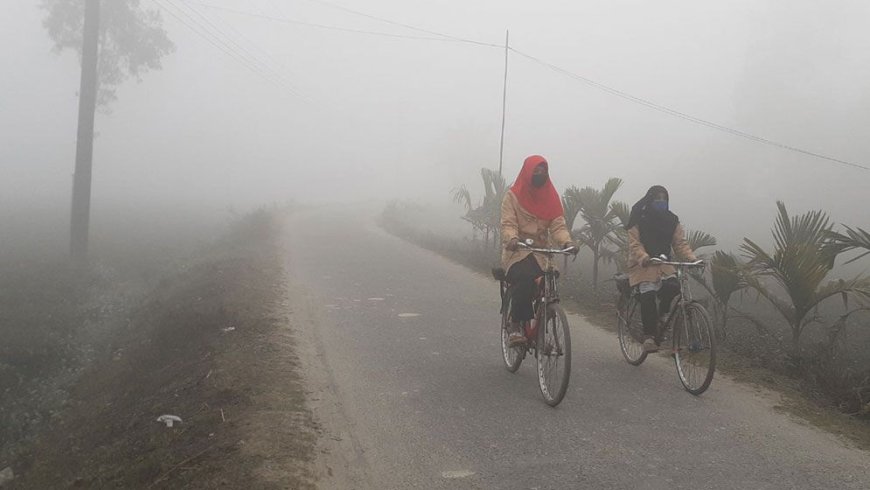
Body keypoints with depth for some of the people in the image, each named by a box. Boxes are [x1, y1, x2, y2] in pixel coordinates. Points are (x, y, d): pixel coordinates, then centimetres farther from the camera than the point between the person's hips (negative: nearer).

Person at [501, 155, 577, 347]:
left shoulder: (551, 196, 12)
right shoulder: (513, 196, 2)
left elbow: (558, 224, 1)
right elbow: (508, 223, -9)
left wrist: (567, 242, -21)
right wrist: (512, 239, -32)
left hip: (542, 253, 4)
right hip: (518, 252, -4)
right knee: (525, 280, -32)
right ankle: (515, 327, -22)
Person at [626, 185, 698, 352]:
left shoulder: (672, 220, 9)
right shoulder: (639, 219, -3)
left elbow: (680, 242, 2)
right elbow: (634, 243, -11)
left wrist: (691, 257, -17)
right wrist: (643, 256, -31)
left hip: (664, 263, 3)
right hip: (643, 264, -3)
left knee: (673, 286, -26)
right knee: (648, 295, -23)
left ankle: (663, 312, 4)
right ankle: (649, 335, -15)